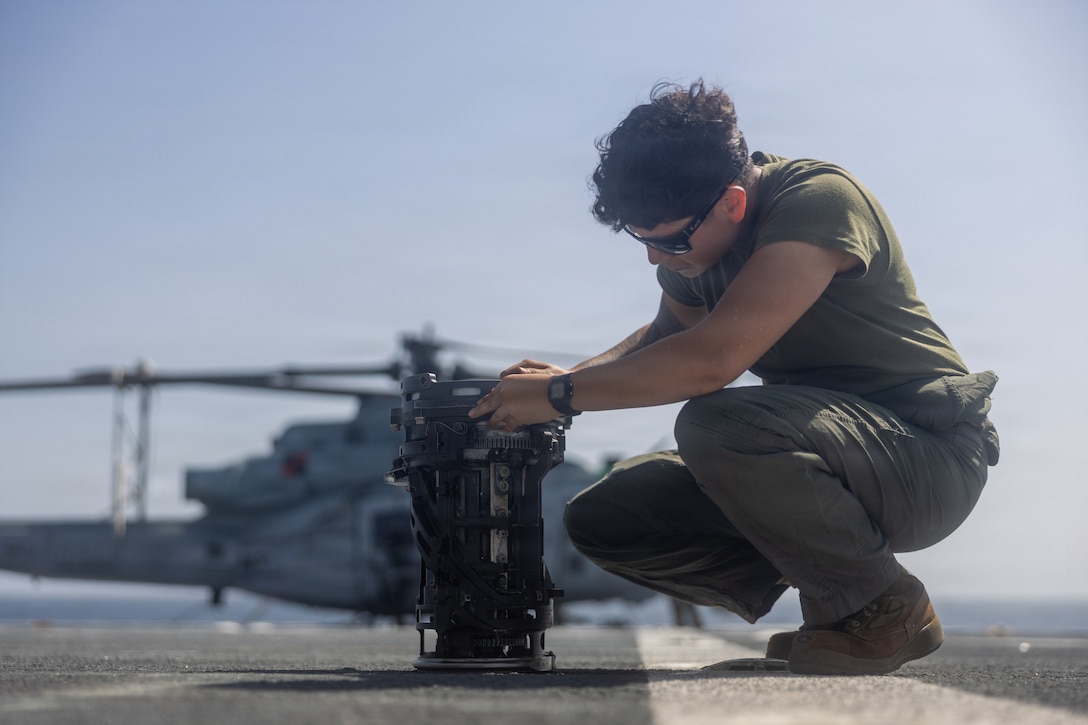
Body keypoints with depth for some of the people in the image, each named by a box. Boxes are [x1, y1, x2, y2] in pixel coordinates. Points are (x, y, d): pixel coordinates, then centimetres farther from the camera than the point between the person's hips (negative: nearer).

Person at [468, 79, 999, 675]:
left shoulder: (819, 200, -24)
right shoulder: (688, 228, 2)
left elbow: (712, 358, -34)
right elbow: (669, 336, 23)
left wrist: (562, 394, -24)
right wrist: (572, 375, 3)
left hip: (926, 452, -8)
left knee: (716, 426, -35)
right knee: (602, 518, -3)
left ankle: (884, 610, -13)